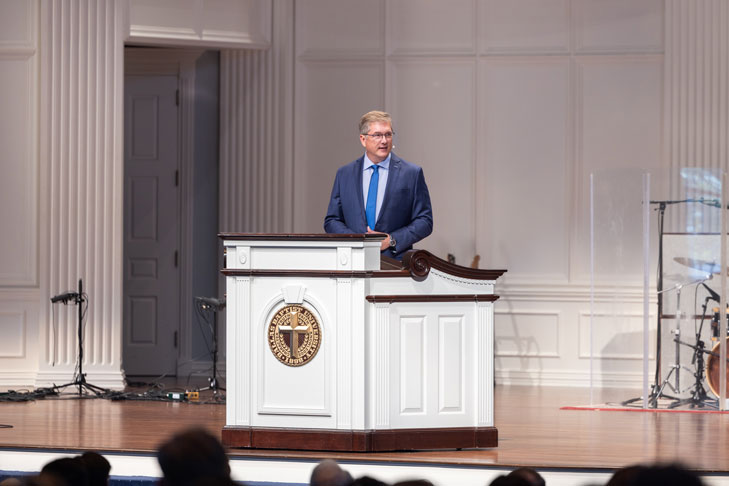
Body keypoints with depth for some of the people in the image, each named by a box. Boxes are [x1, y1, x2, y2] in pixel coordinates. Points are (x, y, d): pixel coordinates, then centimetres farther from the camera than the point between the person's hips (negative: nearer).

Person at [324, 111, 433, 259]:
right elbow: (331, 221, 15)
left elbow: (425, 221, 6)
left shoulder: (412, 173, 7)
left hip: (395, 261, -2)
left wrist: (391, 240, -8)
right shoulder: (344, 174, 14)